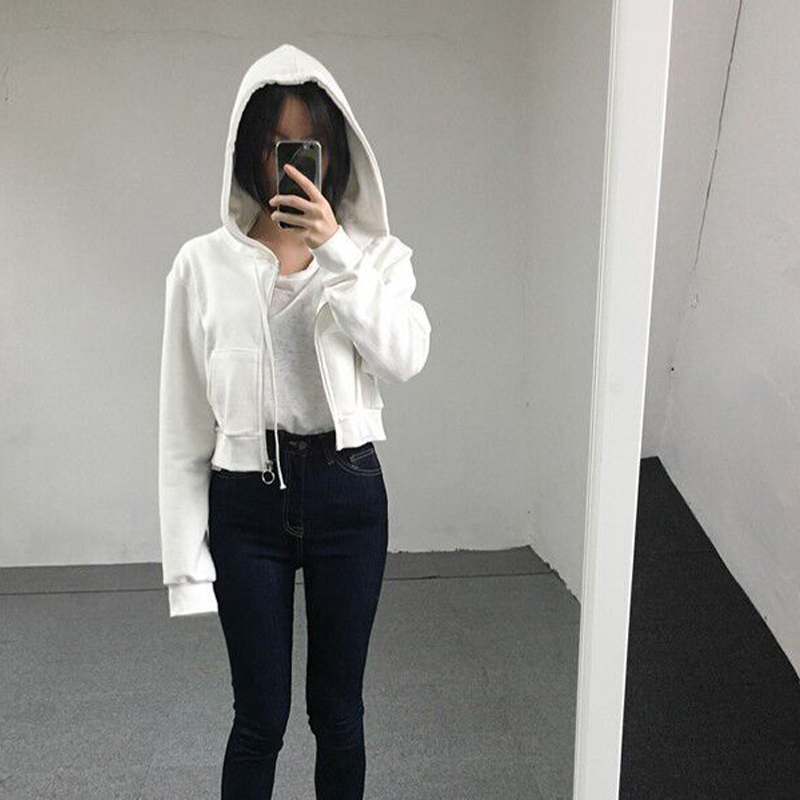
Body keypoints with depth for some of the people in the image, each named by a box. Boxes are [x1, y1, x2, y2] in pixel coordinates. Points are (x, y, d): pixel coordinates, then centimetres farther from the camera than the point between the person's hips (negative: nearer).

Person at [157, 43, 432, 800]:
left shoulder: (376, 254, 0)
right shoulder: (204, 263, -4)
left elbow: (406, 357, -18)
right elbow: (184, 421, -2)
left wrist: (336, 251, -23)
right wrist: (185, 555, -4)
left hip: (347, 494, 1)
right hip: (245, 502, -1)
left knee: (337, 711, 15)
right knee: (260, 718, 11)